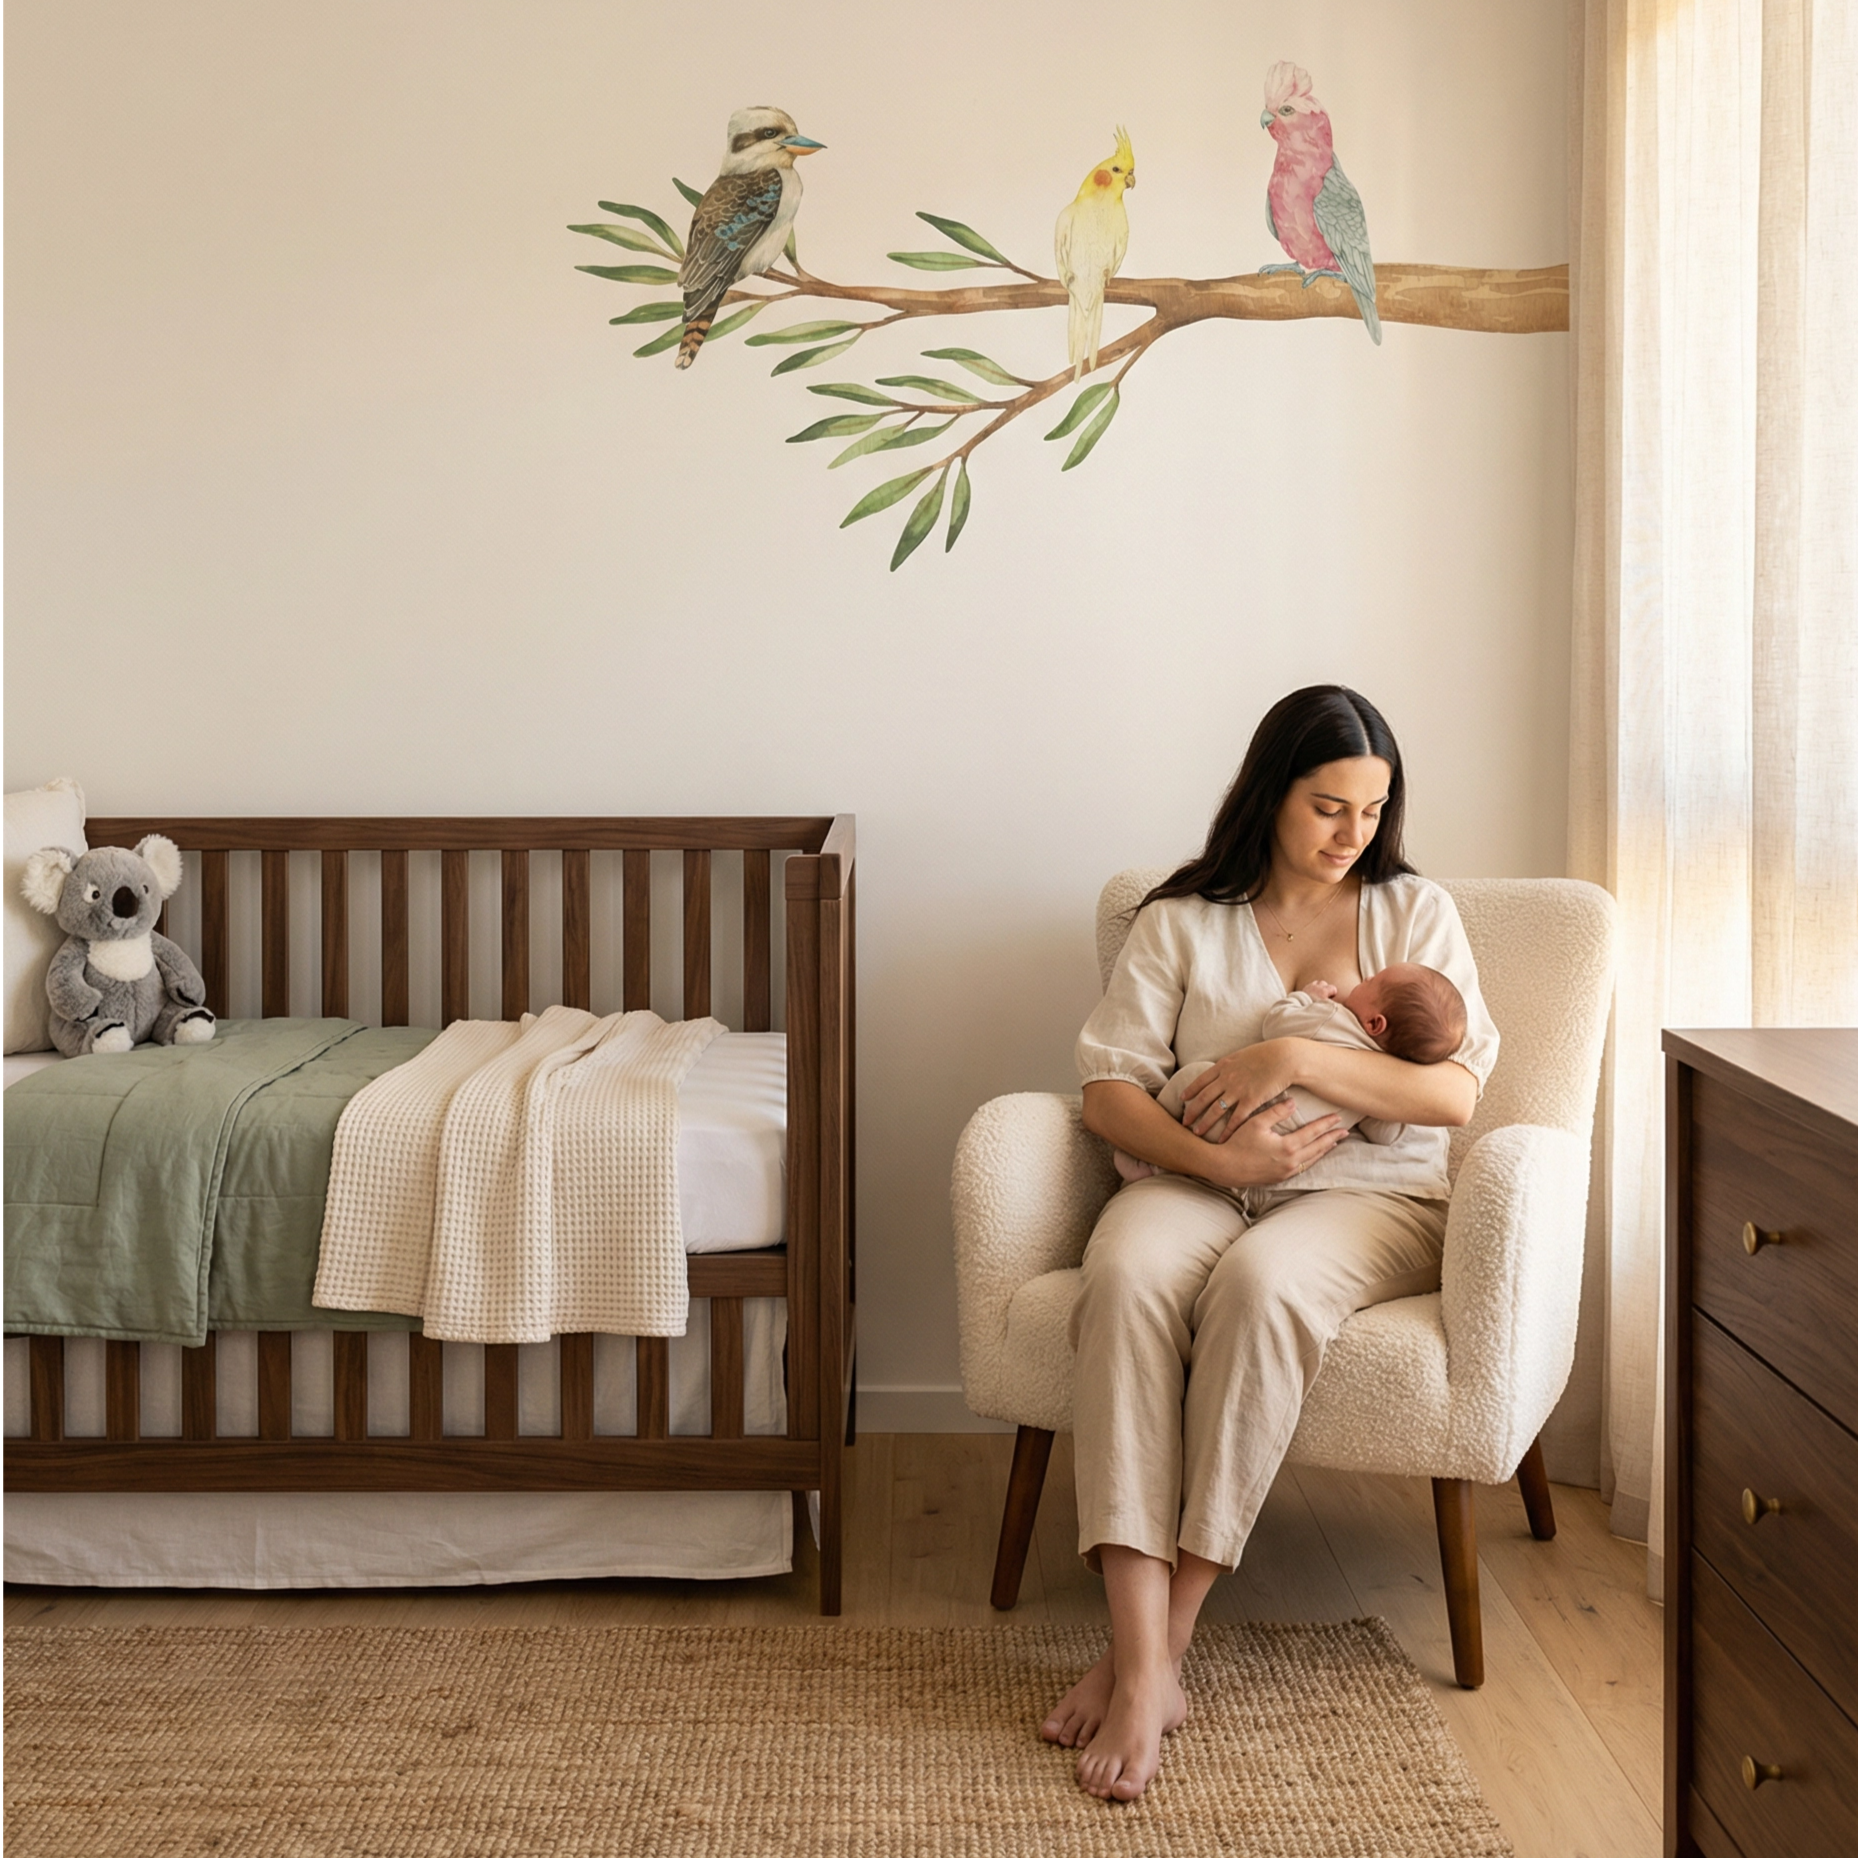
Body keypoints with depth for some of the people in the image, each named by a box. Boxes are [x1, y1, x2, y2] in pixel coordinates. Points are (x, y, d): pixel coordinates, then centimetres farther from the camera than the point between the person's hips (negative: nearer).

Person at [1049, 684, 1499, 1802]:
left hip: (1372, 1195, -1)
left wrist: (1295, 1058, -13)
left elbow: (1456, 1094, -3)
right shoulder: (1183, 919, 10)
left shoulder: (1415, 911, 9)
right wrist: (1214, 1155, -16)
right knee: (1128, 1272, -35)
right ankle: (1142, 1663, -38)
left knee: (1260, 1280, -37)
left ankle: (1163, 1642, -31)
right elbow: (1110, 1088, 2)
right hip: (1203, 1181, 1)